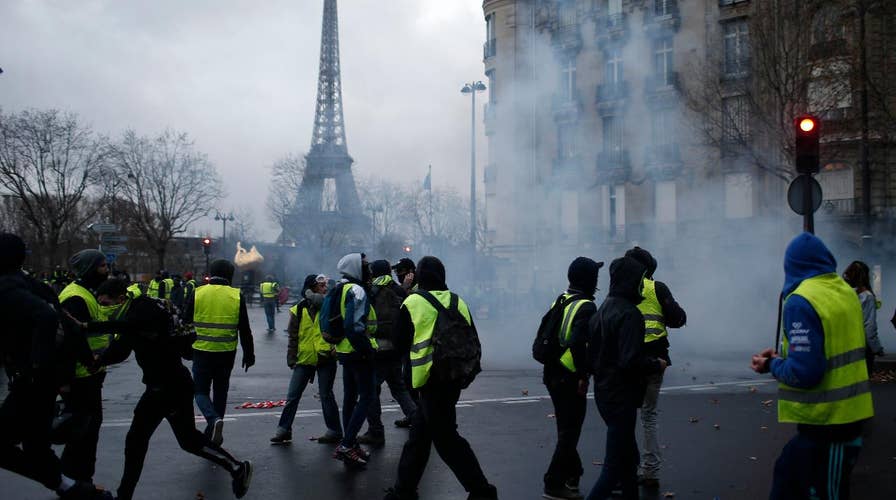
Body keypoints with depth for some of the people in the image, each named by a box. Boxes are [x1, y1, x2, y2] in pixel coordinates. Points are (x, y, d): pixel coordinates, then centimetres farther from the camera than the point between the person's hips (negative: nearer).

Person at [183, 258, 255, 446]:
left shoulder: (197, 293, -4)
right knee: (220, 392, 16)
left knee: (201, 390, 9)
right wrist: (249, 354, 9)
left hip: (202, 351, -2)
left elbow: (186, 322, 2)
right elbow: (244, 330, 1)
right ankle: (212, 435, 22)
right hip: (227, 353, 2)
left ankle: (214, 420, -18)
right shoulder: (236, 296, -2)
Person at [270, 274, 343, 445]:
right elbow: (293, 337, 7)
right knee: (292, 396, 6)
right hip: (304, 359, 2)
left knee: (326, 395, 3)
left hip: (325, 358, -2)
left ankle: (334, 431, 15)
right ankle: (284, 430, 17)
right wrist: (291, 359, 3)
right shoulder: (298, 310, 4)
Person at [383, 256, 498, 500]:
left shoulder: (412, 303, -8)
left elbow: (400, 341, 1)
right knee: (418, 434, 15)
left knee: (446, 438, -1)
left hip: (430, 377, -6)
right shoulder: (458, 302, 5)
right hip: (454, 377, 7)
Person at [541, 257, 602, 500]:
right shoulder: (586, 307, -16)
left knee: (566, 428, 21)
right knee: (570, 432, 1)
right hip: (570, 378, -8)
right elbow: (578, 342, -28)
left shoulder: (561, 300, 10)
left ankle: (572, 473, 33)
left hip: (552, 374, 8)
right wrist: (583, 376, -20)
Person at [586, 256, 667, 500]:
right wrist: (657, 364, -9)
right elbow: (631, 361, -25)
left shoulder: (602, 310, 9)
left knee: (627, 455, 20)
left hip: (604, 393, 9)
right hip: (621, 396, -9)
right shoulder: (629, 314, -19)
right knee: (616, 464, -4)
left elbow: (592, 354, 14)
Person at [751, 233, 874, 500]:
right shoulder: (846, 291, 6)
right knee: (788, 473, 18)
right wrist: (783, 355, 10)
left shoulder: (801, 302, -19)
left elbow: (804, 373, -24)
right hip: (849, 411, 8)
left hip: (825, 420, -8)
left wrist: (772, 365, -6)